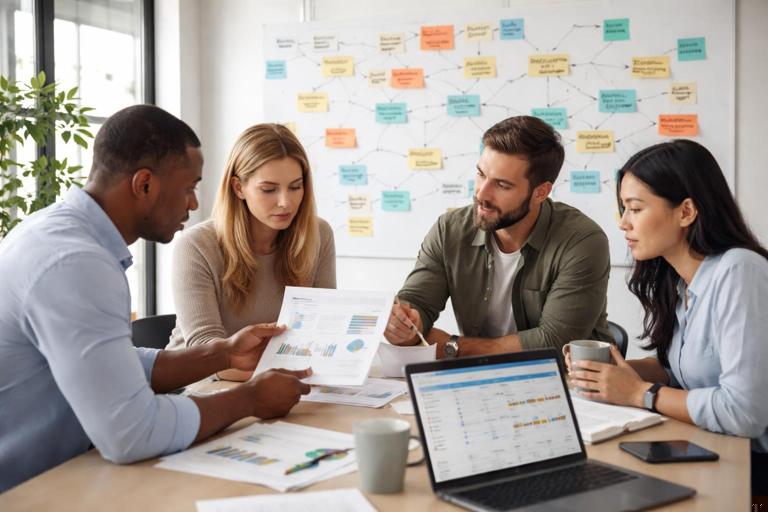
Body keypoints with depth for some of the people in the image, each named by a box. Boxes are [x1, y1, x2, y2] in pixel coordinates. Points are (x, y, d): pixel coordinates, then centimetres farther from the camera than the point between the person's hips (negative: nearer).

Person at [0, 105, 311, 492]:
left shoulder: (64, 231, 5)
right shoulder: (74, 262, -26)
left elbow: (116, 371, 11)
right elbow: (131, 433, -29)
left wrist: (224, 354, 5)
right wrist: (249, 398, -15)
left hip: (43, 476, 9)